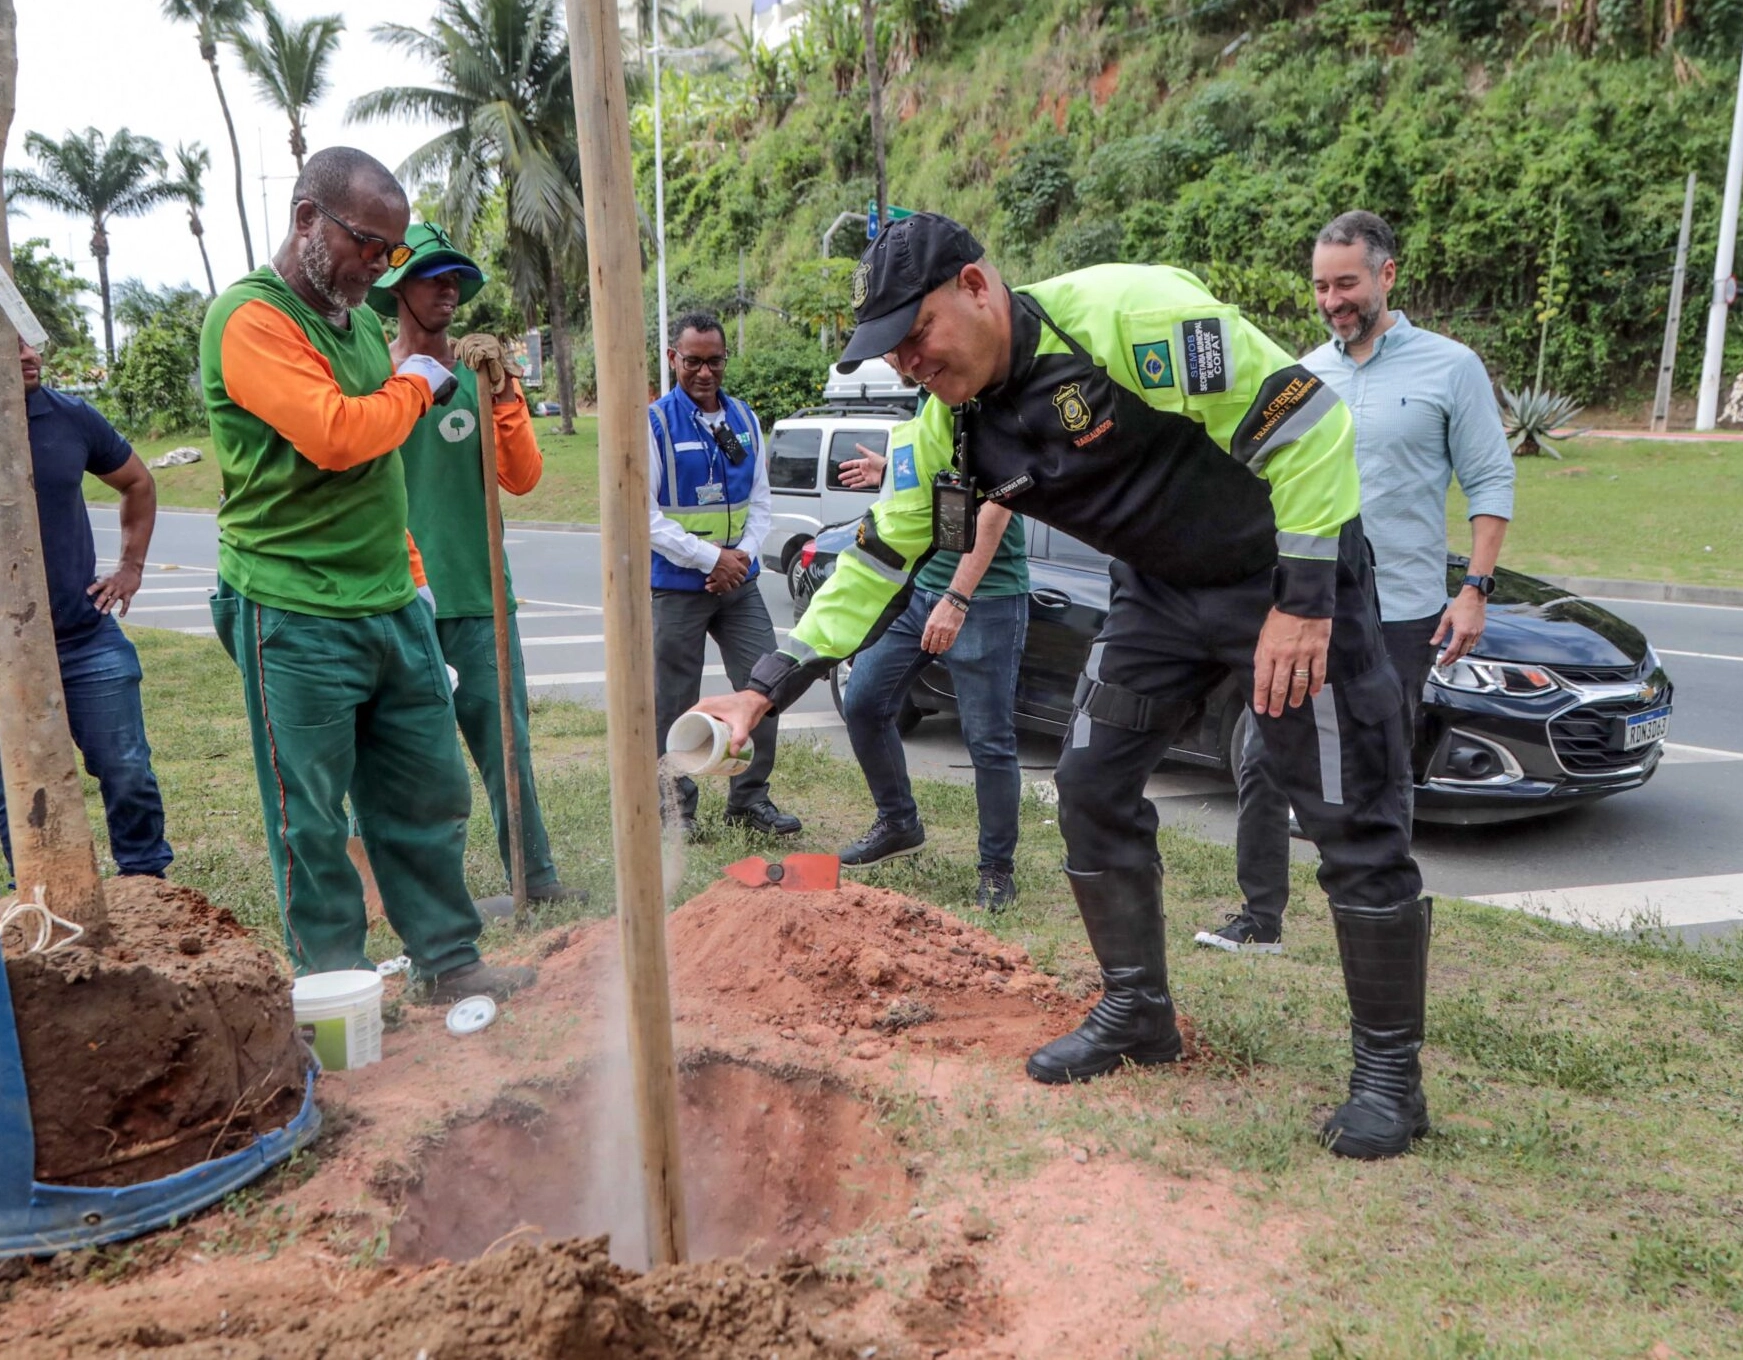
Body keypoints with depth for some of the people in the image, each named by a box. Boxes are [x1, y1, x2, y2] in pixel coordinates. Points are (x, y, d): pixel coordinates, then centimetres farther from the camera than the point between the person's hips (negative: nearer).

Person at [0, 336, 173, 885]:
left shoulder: (72, 417, -1)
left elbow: (138, 482, 16)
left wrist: (132, 565, 10)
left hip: (88, 638, 2)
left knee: (128, 773, 8)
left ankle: (148, 883, 26)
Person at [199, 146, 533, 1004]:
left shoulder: (356, 319, 16)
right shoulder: (251, 319, -11)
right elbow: (335, 436, -25)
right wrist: (413, 384, -7)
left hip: (392, 610, 8)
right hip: (298, 621, -8)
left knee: (430, 798, 11)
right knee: (312, 823, 3)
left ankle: (448, 964, 23)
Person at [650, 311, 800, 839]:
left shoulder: (744, 419, 9)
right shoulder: (654, 423, -7)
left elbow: (760, 499, 12)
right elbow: (644, 514, -12)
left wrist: (744, 555, -6)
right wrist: (711, 558, -16)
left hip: (739, 582, 5)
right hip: (677, 586, -4)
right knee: (674, 702, 4)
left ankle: (749, 799, 16)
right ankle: (675, 806, 19)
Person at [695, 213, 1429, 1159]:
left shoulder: (1129, 314, -28)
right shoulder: (944, 425, -5)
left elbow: (1303, 418, -25)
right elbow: (878, 559, -1)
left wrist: (1305, 601, -26)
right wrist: (765, 690, -6)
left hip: (1292, 576, -6)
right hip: (1161, 589, 7)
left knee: (1353, 822, -5)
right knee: (1090, 785, 3)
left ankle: (1389, 1072, 12)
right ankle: (1136, 1010, 22)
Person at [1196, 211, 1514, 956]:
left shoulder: (1450, 368, -2)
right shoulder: (1304, 376, 9)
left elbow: (1491, 483, -1)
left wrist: (1475, 589, -10)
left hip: (1399, 616, -3)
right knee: (1262, 763, 1)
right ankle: (1260, 921, 13)